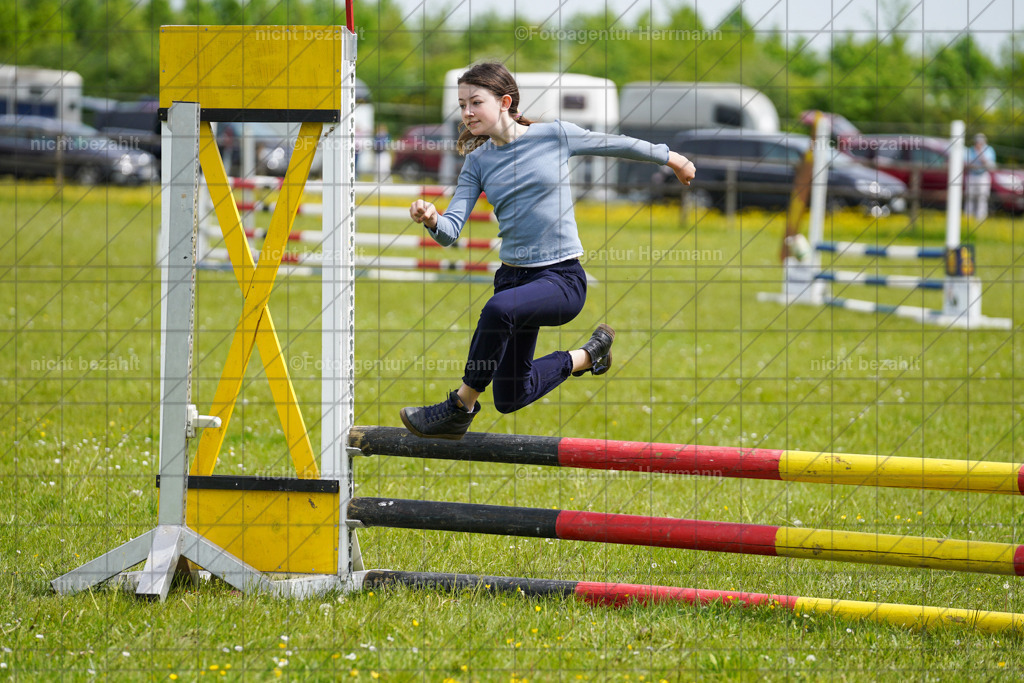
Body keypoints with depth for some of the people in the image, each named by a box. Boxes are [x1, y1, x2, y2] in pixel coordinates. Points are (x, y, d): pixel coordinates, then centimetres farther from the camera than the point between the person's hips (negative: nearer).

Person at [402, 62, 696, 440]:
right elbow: (451, 231, -5)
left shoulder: (555, 135, -7)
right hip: (513, 276, 5)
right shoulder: (478, 161, 2)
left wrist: (669, 158, 20)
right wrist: (432, 221, -29)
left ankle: (461, 407, -23)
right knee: (510, 398, 12)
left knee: (500, 309, -38)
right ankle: (589, 355, 36)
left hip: (562, 278, -5)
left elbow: (615, 145, 9)